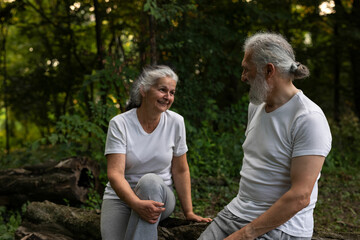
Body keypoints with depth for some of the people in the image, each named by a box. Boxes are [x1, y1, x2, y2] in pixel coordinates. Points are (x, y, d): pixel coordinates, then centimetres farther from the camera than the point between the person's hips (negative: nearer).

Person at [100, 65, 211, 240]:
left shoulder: (176, 122, -6)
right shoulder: (119, 124, -12)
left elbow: (180, 171, 1)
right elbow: (115, 174, -19)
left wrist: (189, 212, -3)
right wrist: (137, 204, -36)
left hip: (159, 194, 2)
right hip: (120, 197, -2)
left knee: (149, 181, -33)